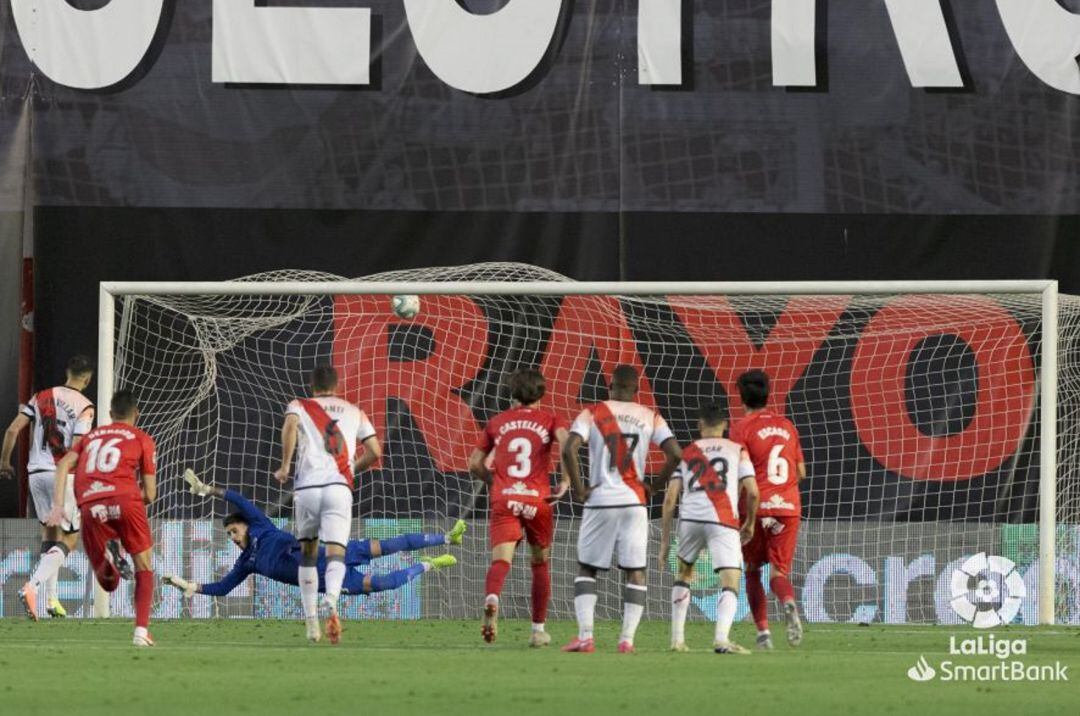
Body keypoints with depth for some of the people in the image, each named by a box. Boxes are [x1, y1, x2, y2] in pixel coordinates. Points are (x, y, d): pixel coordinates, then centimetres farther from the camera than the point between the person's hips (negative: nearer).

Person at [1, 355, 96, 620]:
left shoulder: (40, 398, 8)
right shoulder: (84, 406, -7)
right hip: (63, 474, -6)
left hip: (36, 472, 6)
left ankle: (52, 598, 17)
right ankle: (32, 586, -21)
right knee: (68, 538, 0)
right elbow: (77, 449, -16)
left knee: (49, 532, 19)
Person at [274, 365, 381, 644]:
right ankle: (331, 604, -40)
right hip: (339, 487, 0)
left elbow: (290, 426, -9)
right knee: (336, 553, -9)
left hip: (306, 487, 0)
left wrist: (285, 467, -4)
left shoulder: (299, 406, 15)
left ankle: (311, 621, 15)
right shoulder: (354, 412, 21)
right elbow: (374, 452, 14)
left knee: (307, 553, 19)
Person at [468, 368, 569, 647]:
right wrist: (565, 482, -6)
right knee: (540, 564, 18)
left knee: (501, 559, -12)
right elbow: (567, 443, -13)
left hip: (503, 499, 0)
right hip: (538, 499, 0)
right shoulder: (549, 420, 8)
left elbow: (475, 464, 13)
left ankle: (491, 598, -45)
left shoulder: (497, 422, 14)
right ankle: (538, 629, 21)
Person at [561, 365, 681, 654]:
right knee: (635, 572, 8)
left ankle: (585, 636, -2)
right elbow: (675, 454, -4)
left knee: (587, 568, 10)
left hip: (599, 501, -1)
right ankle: (627, 639, -1)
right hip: (634, 501, 1)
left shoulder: (592, 413, 0)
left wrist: (579, 488, -3)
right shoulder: (650, 418, 5)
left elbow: (568, 450, -13)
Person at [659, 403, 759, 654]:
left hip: (689, 519, 3)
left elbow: (670, 498, 10)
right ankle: (722, 638, -29)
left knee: (684, 574, 26)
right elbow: (752, 492, 4)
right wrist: (750, 523, 22)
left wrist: (665, 541, 14)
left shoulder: (687, 453, 18)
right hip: (724, 521, -3)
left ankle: (677, 639, 22)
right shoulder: (737, 450, 14)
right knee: (731, 584, -5)